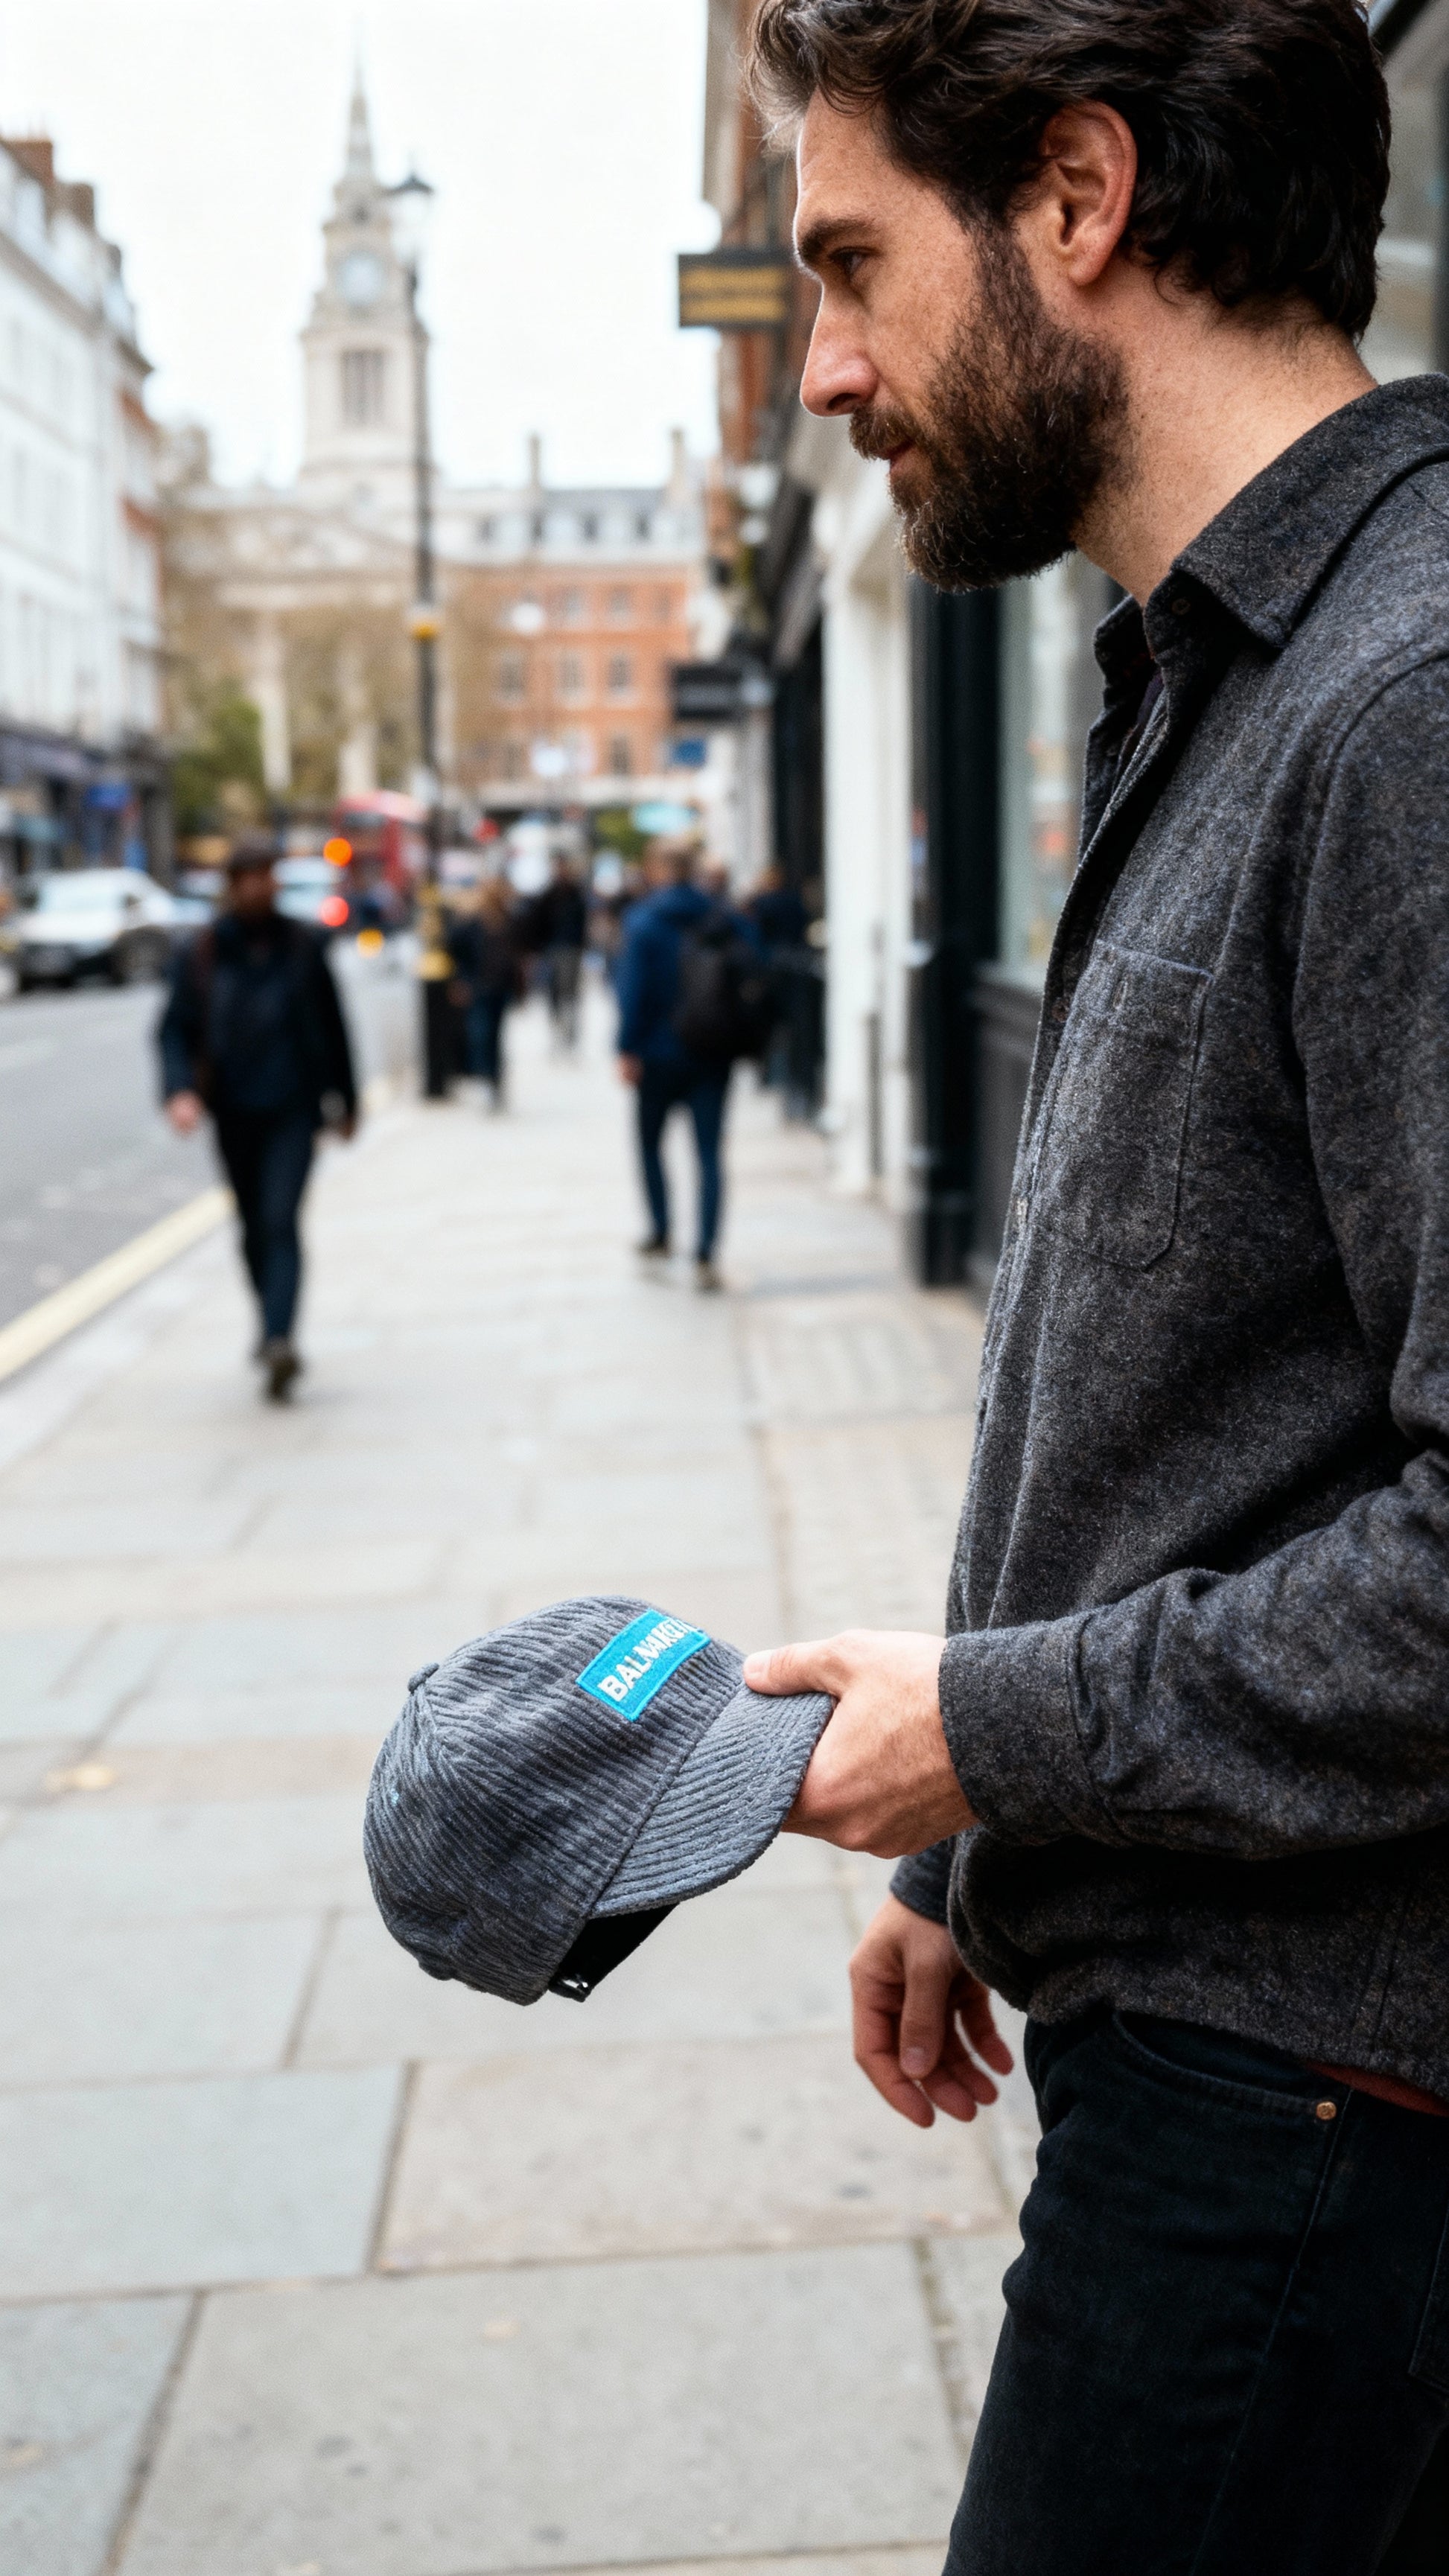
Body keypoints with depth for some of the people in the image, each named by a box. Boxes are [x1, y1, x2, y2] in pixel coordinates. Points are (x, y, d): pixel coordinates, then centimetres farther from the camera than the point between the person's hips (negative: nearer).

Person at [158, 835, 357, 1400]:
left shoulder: (302, 947, -1)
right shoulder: (201, 955, 0)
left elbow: (332, 1028, 8)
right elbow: (174, 1029, -1)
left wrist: (345, 1100, 13)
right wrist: (180, 1089, -19)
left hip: (292, 1110, -2)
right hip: (234, 1114, 2)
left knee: (280, 1222, -17)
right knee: (254, 1228, 14)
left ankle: (279, 1339, -28)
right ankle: (274, 1325, 33)